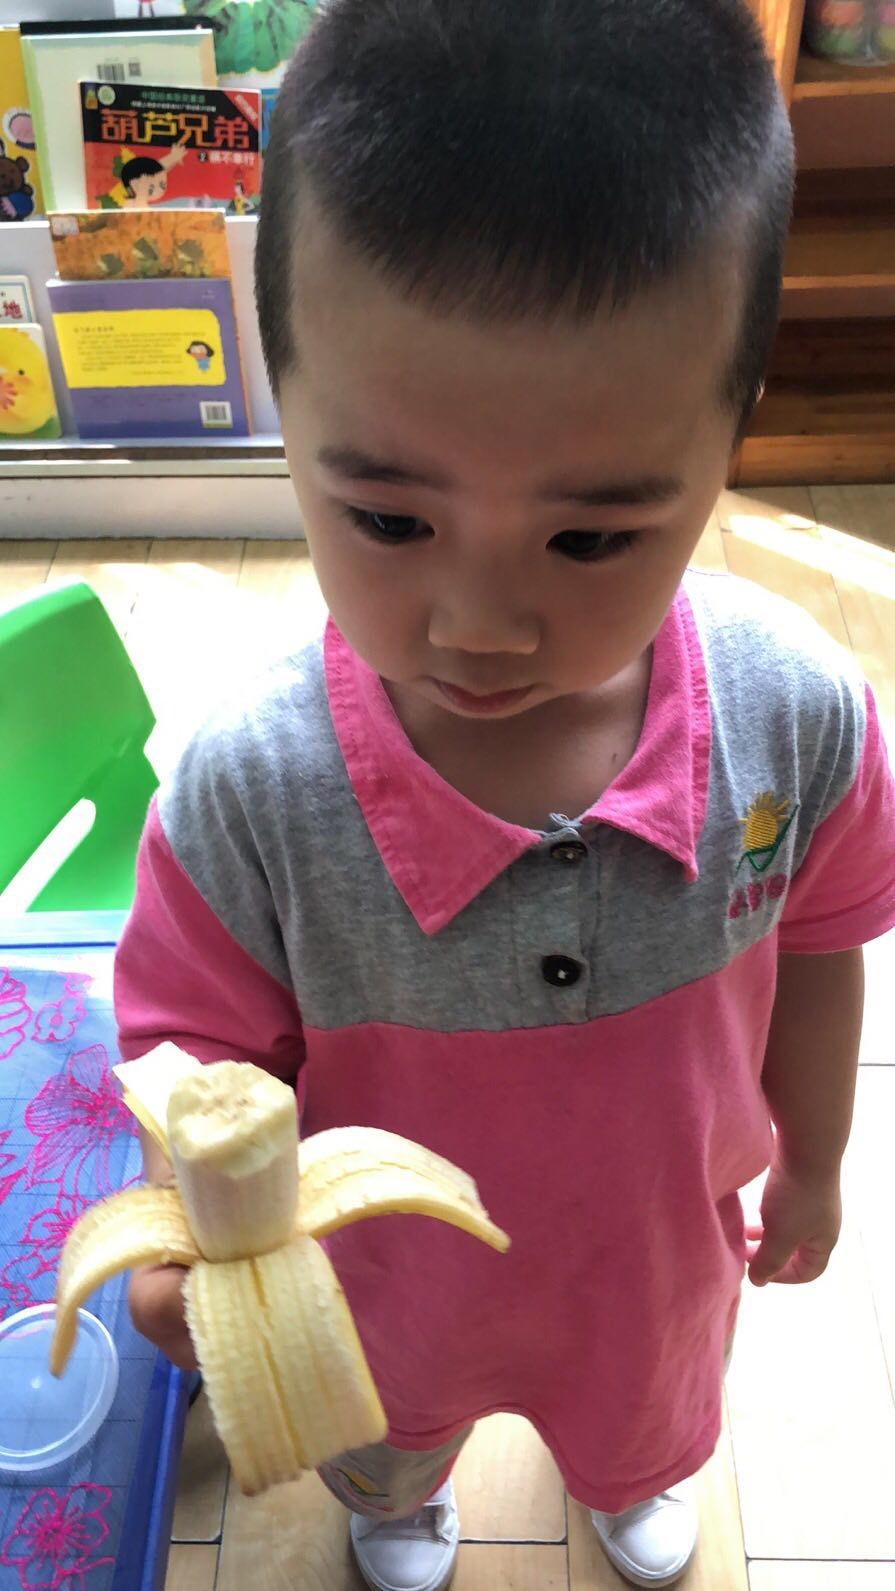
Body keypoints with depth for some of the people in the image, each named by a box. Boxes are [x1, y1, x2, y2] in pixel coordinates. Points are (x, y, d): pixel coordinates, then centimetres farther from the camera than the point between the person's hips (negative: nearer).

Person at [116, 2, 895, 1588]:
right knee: (384, 1438, 37)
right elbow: (203, 1047, -21)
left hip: (663, 1240, 2)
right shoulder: (247, 793, -37)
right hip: (384, 1279, -1)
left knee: (647, 1405, 39)